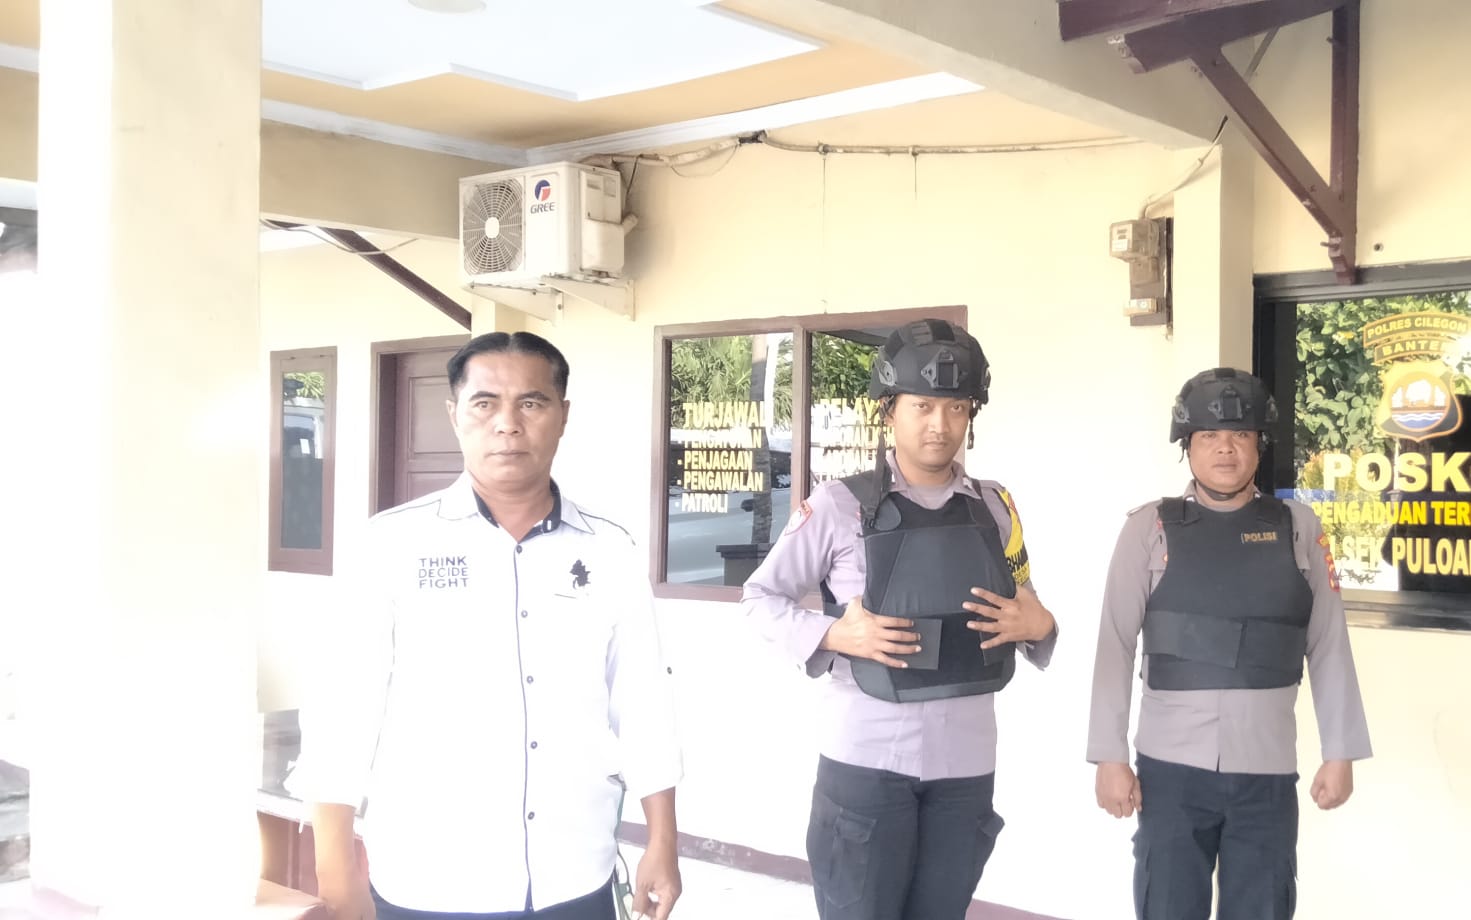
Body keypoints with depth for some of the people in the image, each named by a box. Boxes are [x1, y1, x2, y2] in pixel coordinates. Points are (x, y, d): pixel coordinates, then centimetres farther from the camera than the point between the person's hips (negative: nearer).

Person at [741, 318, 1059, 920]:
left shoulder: (995, 509, 5)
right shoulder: (840, 505, -7)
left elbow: (1028, 612, 16)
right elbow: (761, 597, -1)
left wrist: (1038, 625, -7)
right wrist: (832, 636, -18)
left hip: (966, 762, 4)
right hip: (867, 758, -4)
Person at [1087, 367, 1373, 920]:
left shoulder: (1299, 529, 5)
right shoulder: (1150, 528, -1)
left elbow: (1329, 648, 6)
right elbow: (1116, 646, -3)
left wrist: (1340, 752, 3)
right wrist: (1110, 756, -7)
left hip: (1267, 772, 2)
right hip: (1171, 768, -1)